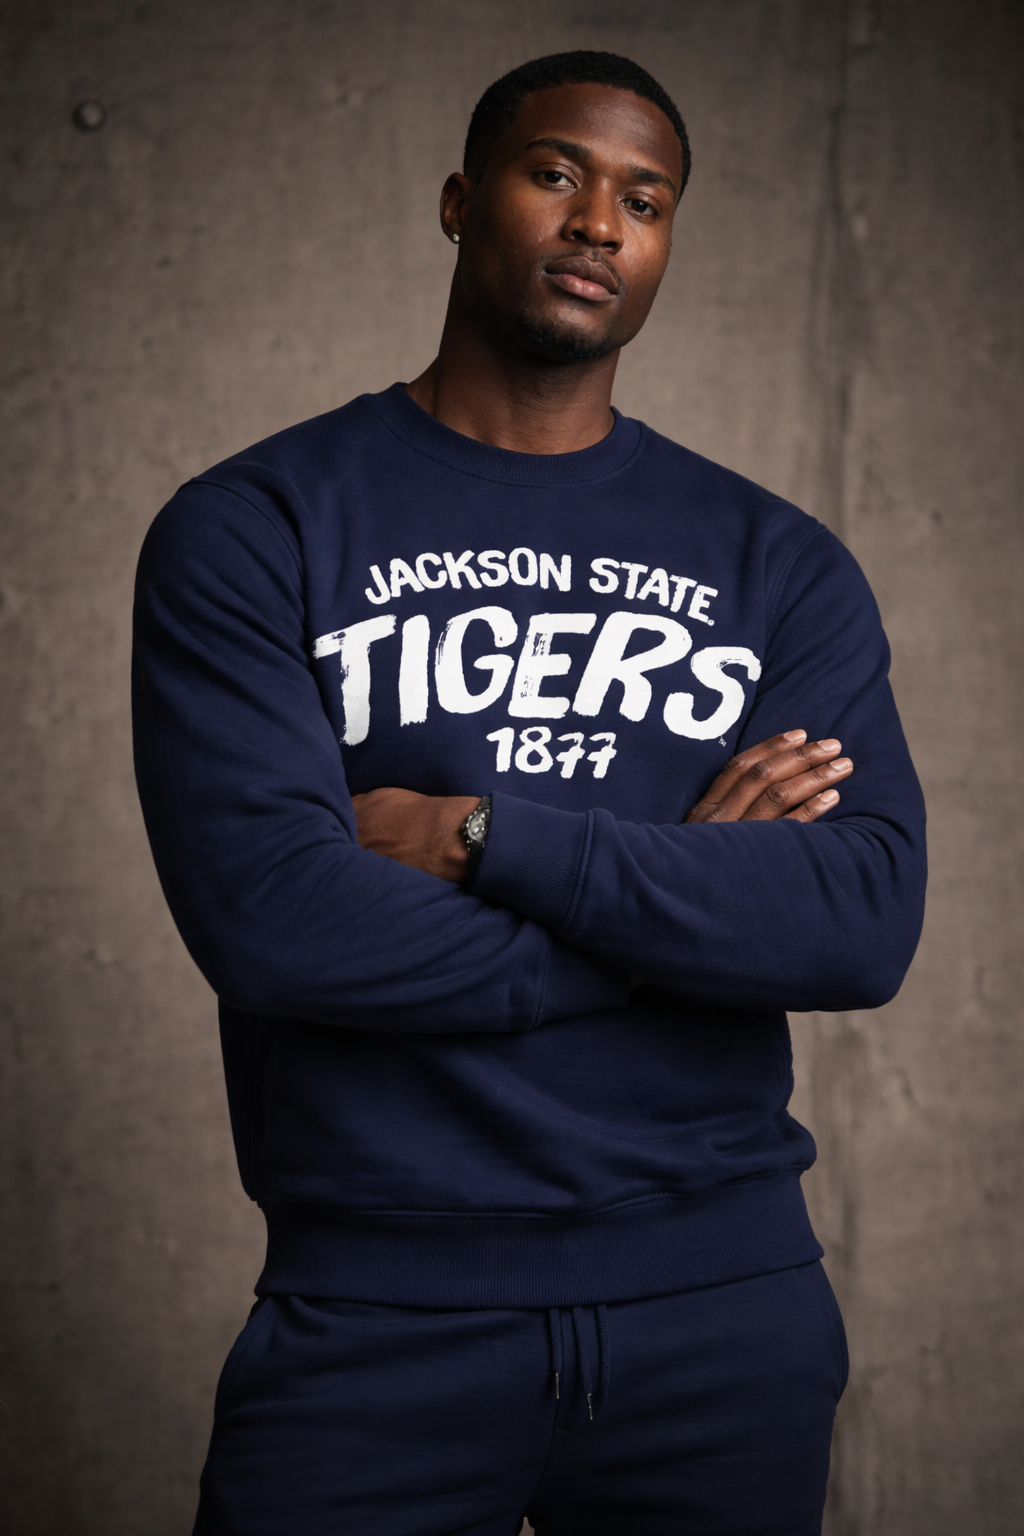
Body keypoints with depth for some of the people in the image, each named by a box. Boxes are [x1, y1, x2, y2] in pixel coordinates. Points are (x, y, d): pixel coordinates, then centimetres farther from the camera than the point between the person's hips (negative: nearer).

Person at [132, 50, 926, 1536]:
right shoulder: (250, 530, -2)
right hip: (380, 1307, -2)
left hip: (727, 1297, 3)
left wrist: (487, 836, -15)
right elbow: (267, 915, -16)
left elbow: (868, 923, -8)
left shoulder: (779, 562, 6)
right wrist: (686, 887, -10)